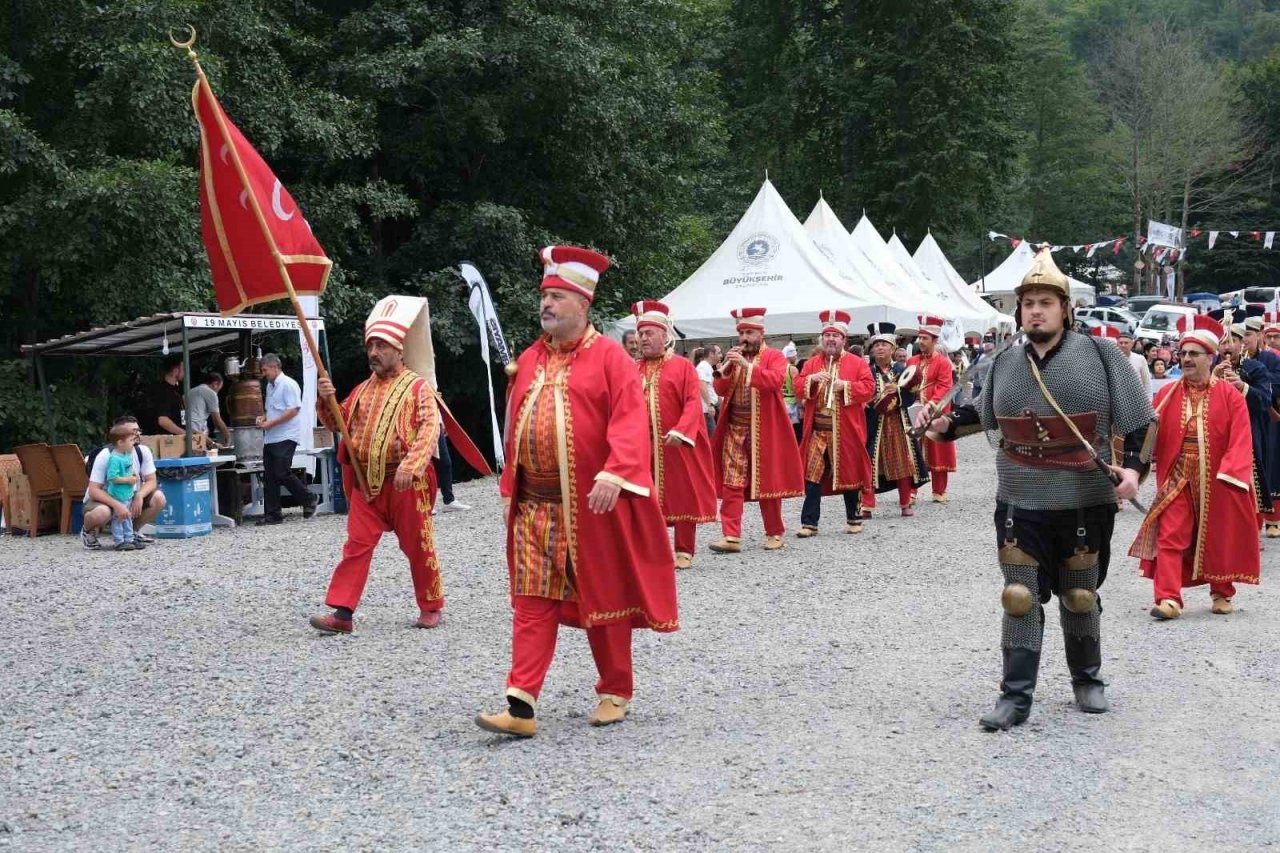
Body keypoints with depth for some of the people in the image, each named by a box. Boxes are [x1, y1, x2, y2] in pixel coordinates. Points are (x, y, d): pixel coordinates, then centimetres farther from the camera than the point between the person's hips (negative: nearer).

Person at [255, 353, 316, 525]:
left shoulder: (288, 384, -10)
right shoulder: (270, 386, 18)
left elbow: (294, 409, -18)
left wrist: (271, 423, -18)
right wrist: (263, 418, 8)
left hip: (285, 437, -9)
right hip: (270, 438, 9)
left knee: (282, 474, -11)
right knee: (269, 477, 5)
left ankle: (308, 500, 7)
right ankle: (272, 514, 9)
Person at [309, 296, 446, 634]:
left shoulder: (417, 387, -3)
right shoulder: (364, 389, 15)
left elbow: (430, 428, -15)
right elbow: (338, 421, 23)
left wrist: (410, 465, -29)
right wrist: (326, 399, 1)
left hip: (405, 482, -5)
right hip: (366, 481, 5)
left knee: (418, 546, 6)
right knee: (357, 545, -2)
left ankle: (431, 607, 21)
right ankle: (342, 613, -4)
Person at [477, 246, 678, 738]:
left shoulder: (608, 357, -6)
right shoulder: (529, 361, 11)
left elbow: (630, 422, -15)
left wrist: (613, 475, -28)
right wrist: (511, 488, 16)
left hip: (593, 505, -5)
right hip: (534, 506, 5)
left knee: (604, 598, 8)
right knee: (532, 603, 0)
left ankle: (616, 694, 23)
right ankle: (521, 706, -3)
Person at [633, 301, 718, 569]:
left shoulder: (682, 367, -1)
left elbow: (693, 402, -9)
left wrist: (680, 431, -22)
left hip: (678, 445, -3)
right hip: (644, 446, 3)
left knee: (682, 496, 3)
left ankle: (684, 551, 12)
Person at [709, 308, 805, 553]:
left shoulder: (774, 357, -2)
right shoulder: (733, 357, 13)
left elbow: (776, 380, -22)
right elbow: (720, 390, 6)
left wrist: (747, 365, -28)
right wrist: (726, 366, -10)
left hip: (764, 431, -4)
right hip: (734, 430, 4)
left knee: (767, 481, 5)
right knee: (731, 483, -4)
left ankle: (774, 533, 17)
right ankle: (731, 536, -6)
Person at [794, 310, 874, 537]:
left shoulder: (857, 363, 2)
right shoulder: (811, 364, 11)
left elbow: (868, 389, -7)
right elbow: (799, 390, 4)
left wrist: (844, 385, -20)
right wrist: (811, 380, -15)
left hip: (846, 431, -2)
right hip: (817, 431, 2)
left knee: (849, 474, 7)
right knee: (812, 476, -2)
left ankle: (854, 519, 21)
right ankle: (809, 523, 0)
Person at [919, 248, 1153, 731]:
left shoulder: (1100, 355, -6)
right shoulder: (1005, 364, 5)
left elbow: (1138, 420, -3)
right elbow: (986, 414, 23)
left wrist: (1133, 466, -17)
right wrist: (947, 424, 8)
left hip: (1085, 504, -2)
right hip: (1020, 504, 2)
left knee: (1080, 596, 12)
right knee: (1019, 596, -2)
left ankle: (1088, 681, 31)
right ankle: (1016, 696, 3)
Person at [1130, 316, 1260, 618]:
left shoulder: (1229, 395, -2)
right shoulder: (1166, 395, 4)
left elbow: (1240, 440, -8)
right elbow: (1153, 438, 3)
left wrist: (1230, 474, -18)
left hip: (1217, 483, -1)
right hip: (1177, 480, 1)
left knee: (1219, 538, 11)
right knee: (1170, 536, -8)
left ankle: (1222, 593, 29)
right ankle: (1168, 598, -11)